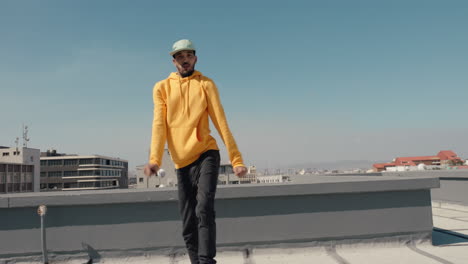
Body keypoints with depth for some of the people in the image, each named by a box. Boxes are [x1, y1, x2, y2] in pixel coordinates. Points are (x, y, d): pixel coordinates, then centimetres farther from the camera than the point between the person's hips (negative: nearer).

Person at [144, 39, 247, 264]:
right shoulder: (161, 88, 9)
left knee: (204, 210, -21)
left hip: (206, 155, -2)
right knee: (188, 226, 6)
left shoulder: (206, 84, 5)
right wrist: (154, 159, -16)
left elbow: (221, 122, 0)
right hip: (182, 163, 3)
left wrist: (236, 159, -7)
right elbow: (159, 125, -1)